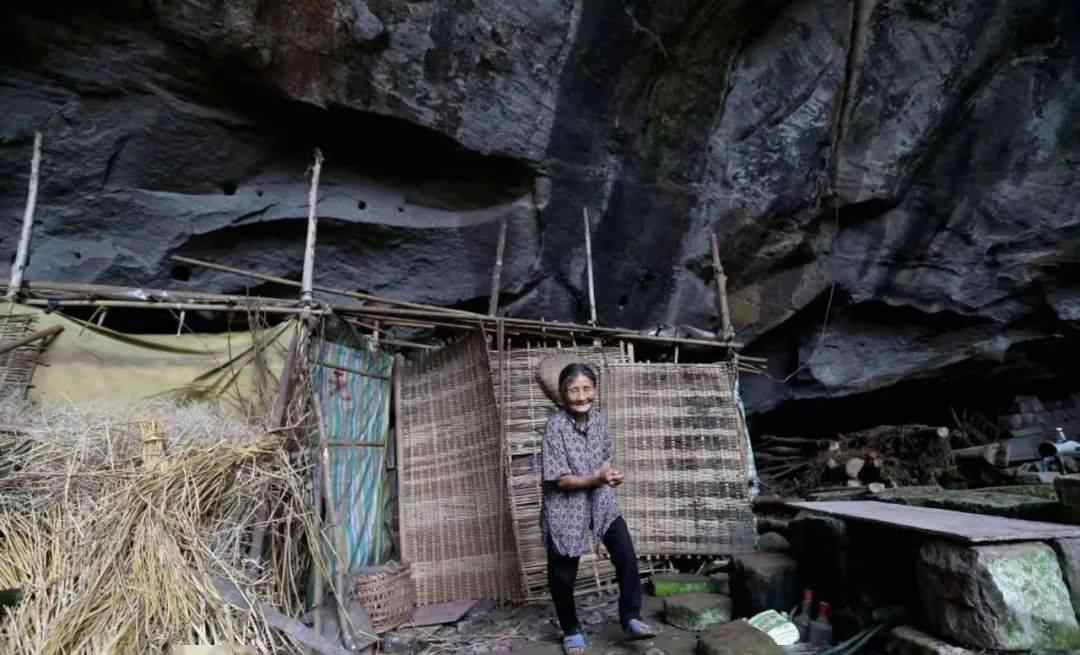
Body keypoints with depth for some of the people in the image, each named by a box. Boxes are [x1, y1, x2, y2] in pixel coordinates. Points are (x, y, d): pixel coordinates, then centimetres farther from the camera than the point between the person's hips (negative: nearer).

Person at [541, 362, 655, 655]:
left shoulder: (600, 418, -3)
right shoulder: (555, 426, -20)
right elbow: (560, 479, -20)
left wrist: (608, 475, -9)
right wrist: (596, 479, -30)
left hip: (600, 501, 4)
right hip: (565, 506, -4)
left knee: (626, 555, -10)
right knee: (563, 573, 9)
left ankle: (631, 618, 9)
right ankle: (571, 631, 31)